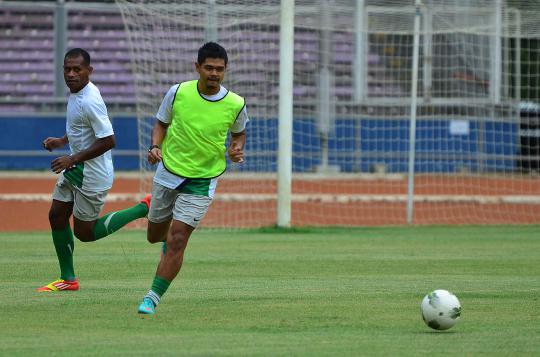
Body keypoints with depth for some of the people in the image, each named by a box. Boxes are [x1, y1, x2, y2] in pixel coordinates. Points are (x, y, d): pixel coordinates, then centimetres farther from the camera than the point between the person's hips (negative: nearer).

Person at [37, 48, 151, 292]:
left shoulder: (90, 101, -27)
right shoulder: (75, 93, 4)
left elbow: (108, 141, -28)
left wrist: (73, 159, -23)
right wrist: (62, 141, 9)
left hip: (93, 175, -9)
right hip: (74, 170, 9)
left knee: (84, 232, 3)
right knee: (57, 216, 9)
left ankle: (144, 208, 9)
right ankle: (68, 279, 19)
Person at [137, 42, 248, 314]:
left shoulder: (236, 105, -10)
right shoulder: (178, 93, -10)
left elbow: (239, 133, 11)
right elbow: (161, 123, 7)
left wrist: (236, 149, -10)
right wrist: (155, 147, -12)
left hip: (202, 182, -2)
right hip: (167, 173, 2)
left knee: (177, 241, -13)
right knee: (155, 236, 17)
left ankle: (153, 297, -2)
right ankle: (171, 234, 55)